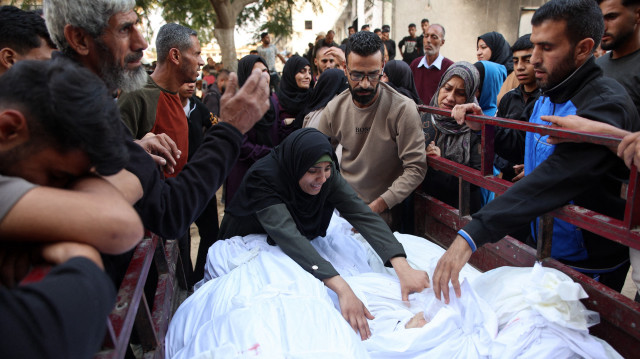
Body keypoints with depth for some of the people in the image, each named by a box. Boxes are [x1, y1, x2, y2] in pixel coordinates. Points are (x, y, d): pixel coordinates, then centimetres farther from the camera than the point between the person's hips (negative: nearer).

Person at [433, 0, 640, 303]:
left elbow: (555, 179, -40)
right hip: (542, 248, 8)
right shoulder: (547, 97, 2)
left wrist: (471, 235, -49)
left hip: (587, 264, -7)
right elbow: (529, 150, 14)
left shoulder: (605, 104, -27)